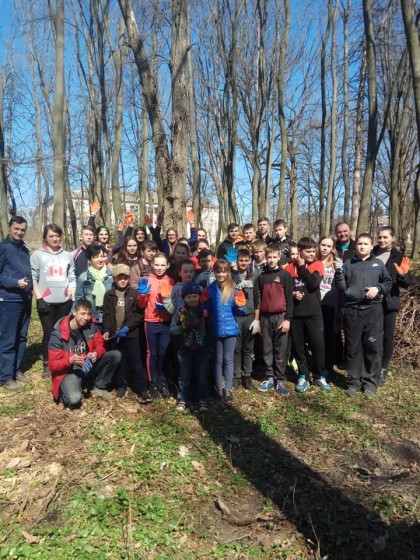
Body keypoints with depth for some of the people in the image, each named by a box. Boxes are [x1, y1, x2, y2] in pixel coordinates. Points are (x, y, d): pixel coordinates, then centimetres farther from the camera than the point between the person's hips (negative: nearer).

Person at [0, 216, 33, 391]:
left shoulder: (24, 249, 15)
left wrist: (30, 286, 11)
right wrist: (15, 282, -21)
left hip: (25, 299, 7)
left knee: (21, 337, 13)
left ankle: (16, 370, 25)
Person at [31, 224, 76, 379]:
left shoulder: (67, 255, 12)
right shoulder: (37, 255, 4)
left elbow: (72, 278, 13)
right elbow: (33, 278, -1)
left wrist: (73, 296, 4)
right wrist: (39, 299, -8)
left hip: (64, 301, 2)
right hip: (46, 301, -2)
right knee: (48, 333, 0)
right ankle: (46, 365, 14)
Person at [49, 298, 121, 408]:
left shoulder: (91, 326, -5)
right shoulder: (58, 334, -17)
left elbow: (100, 345, 3)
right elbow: (53, 365, -14)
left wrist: (96, 354, -22)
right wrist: (70, 360, -33)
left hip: (89, 367, 5)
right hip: (69, 372, -5)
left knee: (116, 355, -15)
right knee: (74, 399, -34)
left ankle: (98, 387, 1)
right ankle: (68, 390, 4)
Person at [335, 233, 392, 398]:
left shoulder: (378, 264, 8)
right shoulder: (348, 264, 7)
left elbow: (388, 283, 12)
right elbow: (342, 287, 3)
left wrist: (378, 288, -7)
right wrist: (338, 272, -14)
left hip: (373, 310, 0)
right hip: (352, 310, 0)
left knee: (373, 347, 3)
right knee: (353, 348, 7)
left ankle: (370, 383, 14)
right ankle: (354, 382, 19)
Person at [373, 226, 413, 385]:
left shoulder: (399, 257, 0)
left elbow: (406, 284, -2)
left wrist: (403, 275, -22)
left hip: (389, 302, -1)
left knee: (387, 336, 6)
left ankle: (383, 369, 19)